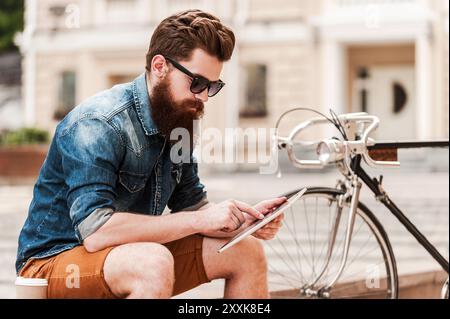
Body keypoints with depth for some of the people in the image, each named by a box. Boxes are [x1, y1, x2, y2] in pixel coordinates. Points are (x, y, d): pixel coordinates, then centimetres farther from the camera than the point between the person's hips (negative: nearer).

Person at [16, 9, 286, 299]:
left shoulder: (178, 121, 3)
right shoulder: (96, 125, -24)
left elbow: (192, 204, 12)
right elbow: (96, 231, -33)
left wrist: (244, 220, -10)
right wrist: (201, 220, -29)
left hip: (134, 255, 8)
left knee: (247, 251, -1)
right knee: (154, 263, -37)